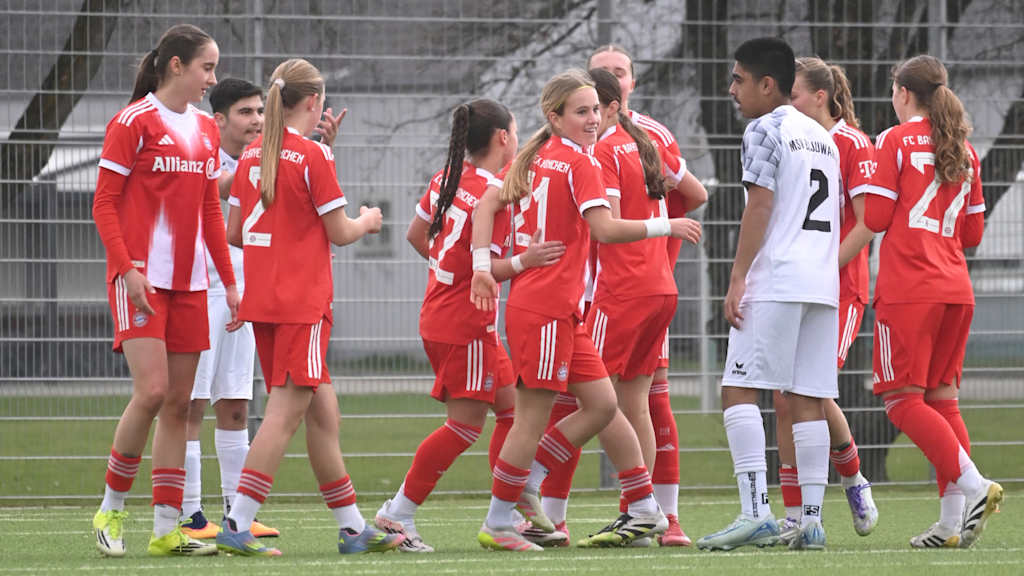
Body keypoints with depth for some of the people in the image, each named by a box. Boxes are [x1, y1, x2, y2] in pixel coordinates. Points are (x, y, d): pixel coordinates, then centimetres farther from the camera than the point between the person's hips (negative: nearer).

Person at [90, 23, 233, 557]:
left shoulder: (205, 129, 15)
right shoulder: (134, 123, -6)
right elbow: (104, 204, -7)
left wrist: (229, 280, 15)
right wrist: (128, 269, -16)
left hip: (189, 282, 7)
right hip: (140, 279, -7)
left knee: (178, 403, 3)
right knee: (152, 390, -16)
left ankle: (166, 528, 5)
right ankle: (110, 509, 0)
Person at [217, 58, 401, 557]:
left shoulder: (252, 155, 10)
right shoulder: (313, 155, -11)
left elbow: (234, 232, 13)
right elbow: (338, 232, -8)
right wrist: (367, 222, 13)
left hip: (261, 300, 8)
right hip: (303, 301, -8)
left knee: (322, 409, 12)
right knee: (287, 411, -7)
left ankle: (352, 528, 16)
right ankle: (237, 525, -15)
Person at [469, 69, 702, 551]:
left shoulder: (535, 160, 14)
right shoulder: (580, 162, -10)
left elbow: (486, 206, 10)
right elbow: (604, 230, -20)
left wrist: (482, 266, 6)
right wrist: (666, 226, -14)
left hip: (562, 311, 9)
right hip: (547, 308, -9)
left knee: (601, 404, 12)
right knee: (533, 416, -4)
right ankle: (497, 525, 1)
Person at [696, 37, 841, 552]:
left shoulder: (765, 130, -4)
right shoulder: (823, 137, 21)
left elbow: (759, 207, -12)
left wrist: (737, 278, -14)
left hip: (775, 280, -8)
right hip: (823, 286, 8)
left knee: (739, 390, -9)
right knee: (807, 400, 7)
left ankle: (756, 511, -20)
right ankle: (811, 520, 2)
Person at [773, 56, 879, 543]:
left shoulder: (851, 144, -7)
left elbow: (867, 224, -12)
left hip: (838, 289, -6)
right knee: (785, 398, -2)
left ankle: (853, 479, 10)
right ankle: (794, 515, 3)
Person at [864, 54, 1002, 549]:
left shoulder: (895, 141, -3)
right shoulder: (964, 150, 15)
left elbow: (875, 219, -8)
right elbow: (973, 233, 16)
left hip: (908, 289, -6)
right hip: (956, 287, 6)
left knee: (903, 399, -4)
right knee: (943, 397, 9)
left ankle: (972, 485, -21)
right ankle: (953, 521, 1)